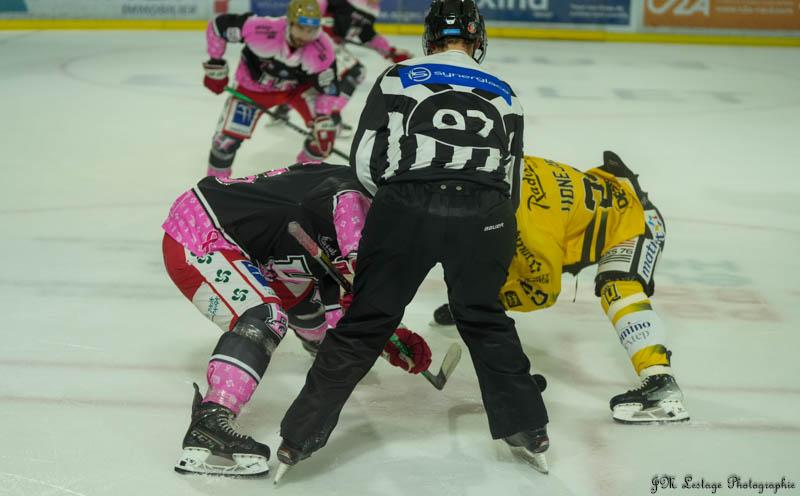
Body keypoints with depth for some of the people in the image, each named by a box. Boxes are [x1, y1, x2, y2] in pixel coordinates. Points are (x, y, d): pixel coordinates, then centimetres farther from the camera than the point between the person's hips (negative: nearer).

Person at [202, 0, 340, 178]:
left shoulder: (323, 50, -31)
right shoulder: (263, 29, -37)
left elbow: (328, 87, -16)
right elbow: (219, 25, -23)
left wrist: (324, 119, -27)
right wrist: (216, 65, -16)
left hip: (297, 85, 2)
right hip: (254, 85, -2)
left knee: (324, 129, -12)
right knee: (228, 137, -9)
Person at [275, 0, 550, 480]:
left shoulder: (398, 78, 14)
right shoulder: (504, 96, 22)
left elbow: (365, 161, 8)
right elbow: (510, 183, 22)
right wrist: (493, 234, 36)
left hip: (405, 207, -2)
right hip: (483, 216, 2)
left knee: (365, 321, 7)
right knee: (485, 319, 23)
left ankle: (299, 438, 10)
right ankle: (529, 431, 28)